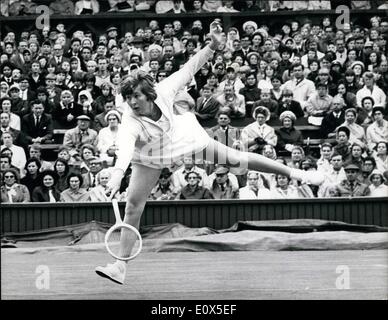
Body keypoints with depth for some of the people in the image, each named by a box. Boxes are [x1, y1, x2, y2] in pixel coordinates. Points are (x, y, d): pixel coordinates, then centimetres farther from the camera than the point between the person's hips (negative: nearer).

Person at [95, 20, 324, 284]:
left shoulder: (163, 92, -31)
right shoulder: (130, 123, -39)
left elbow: (188, 70, -23)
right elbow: (125, 149, -58)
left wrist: (213, 46, -35)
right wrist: (117, 175, -76)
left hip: (183, 137, 2)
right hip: (150, 159, -2)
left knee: (236, 158, 3)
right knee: (133, 205, -10)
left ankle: (291, 171, 22)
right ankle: (121, 266, -4)